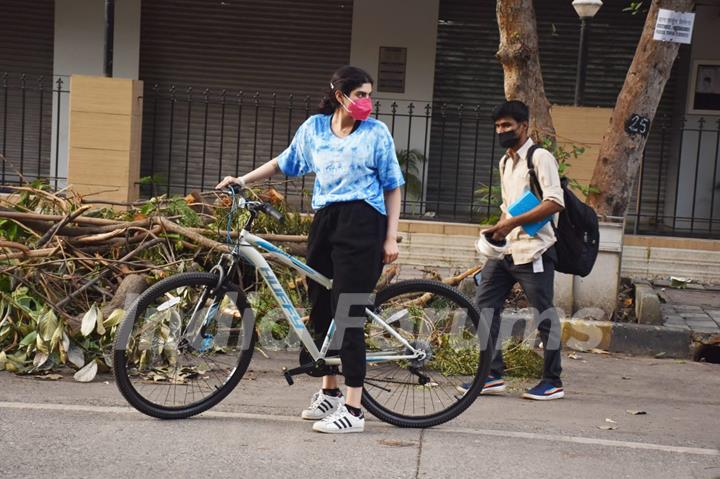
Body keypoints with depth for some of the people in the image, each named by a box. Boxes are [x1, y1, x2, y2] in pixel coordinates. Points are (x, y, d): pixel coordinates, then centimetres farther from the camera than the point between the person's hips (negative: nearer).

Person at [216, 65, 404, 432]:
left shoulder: (376, 132, 1)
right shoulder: (314, 127, 11)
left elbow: (392, 186, 2)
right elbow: (285, 163, 24)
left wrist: (391, 237, -4)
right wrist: (243, 180, 18)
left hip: (361, 224, -5)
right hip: (324, 222, 5)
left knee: (347, 314, -11)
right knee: (321, 309, 11)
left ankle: (353, 409, -8)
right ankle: (329, 392, 30)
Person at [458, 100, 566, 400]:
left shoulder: (539, 157, -8)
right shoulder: (505, 162, 19)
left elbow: (555, 202, -19)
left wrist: (513, 223, -22)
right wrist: (498, 229, 12)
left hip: (533, 251, -9)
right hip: (505, 250, 9)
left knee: (544, 313, -1)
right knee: (484, 306, 3)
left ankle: (553, 382, 9)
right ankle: (492, 376, 9)